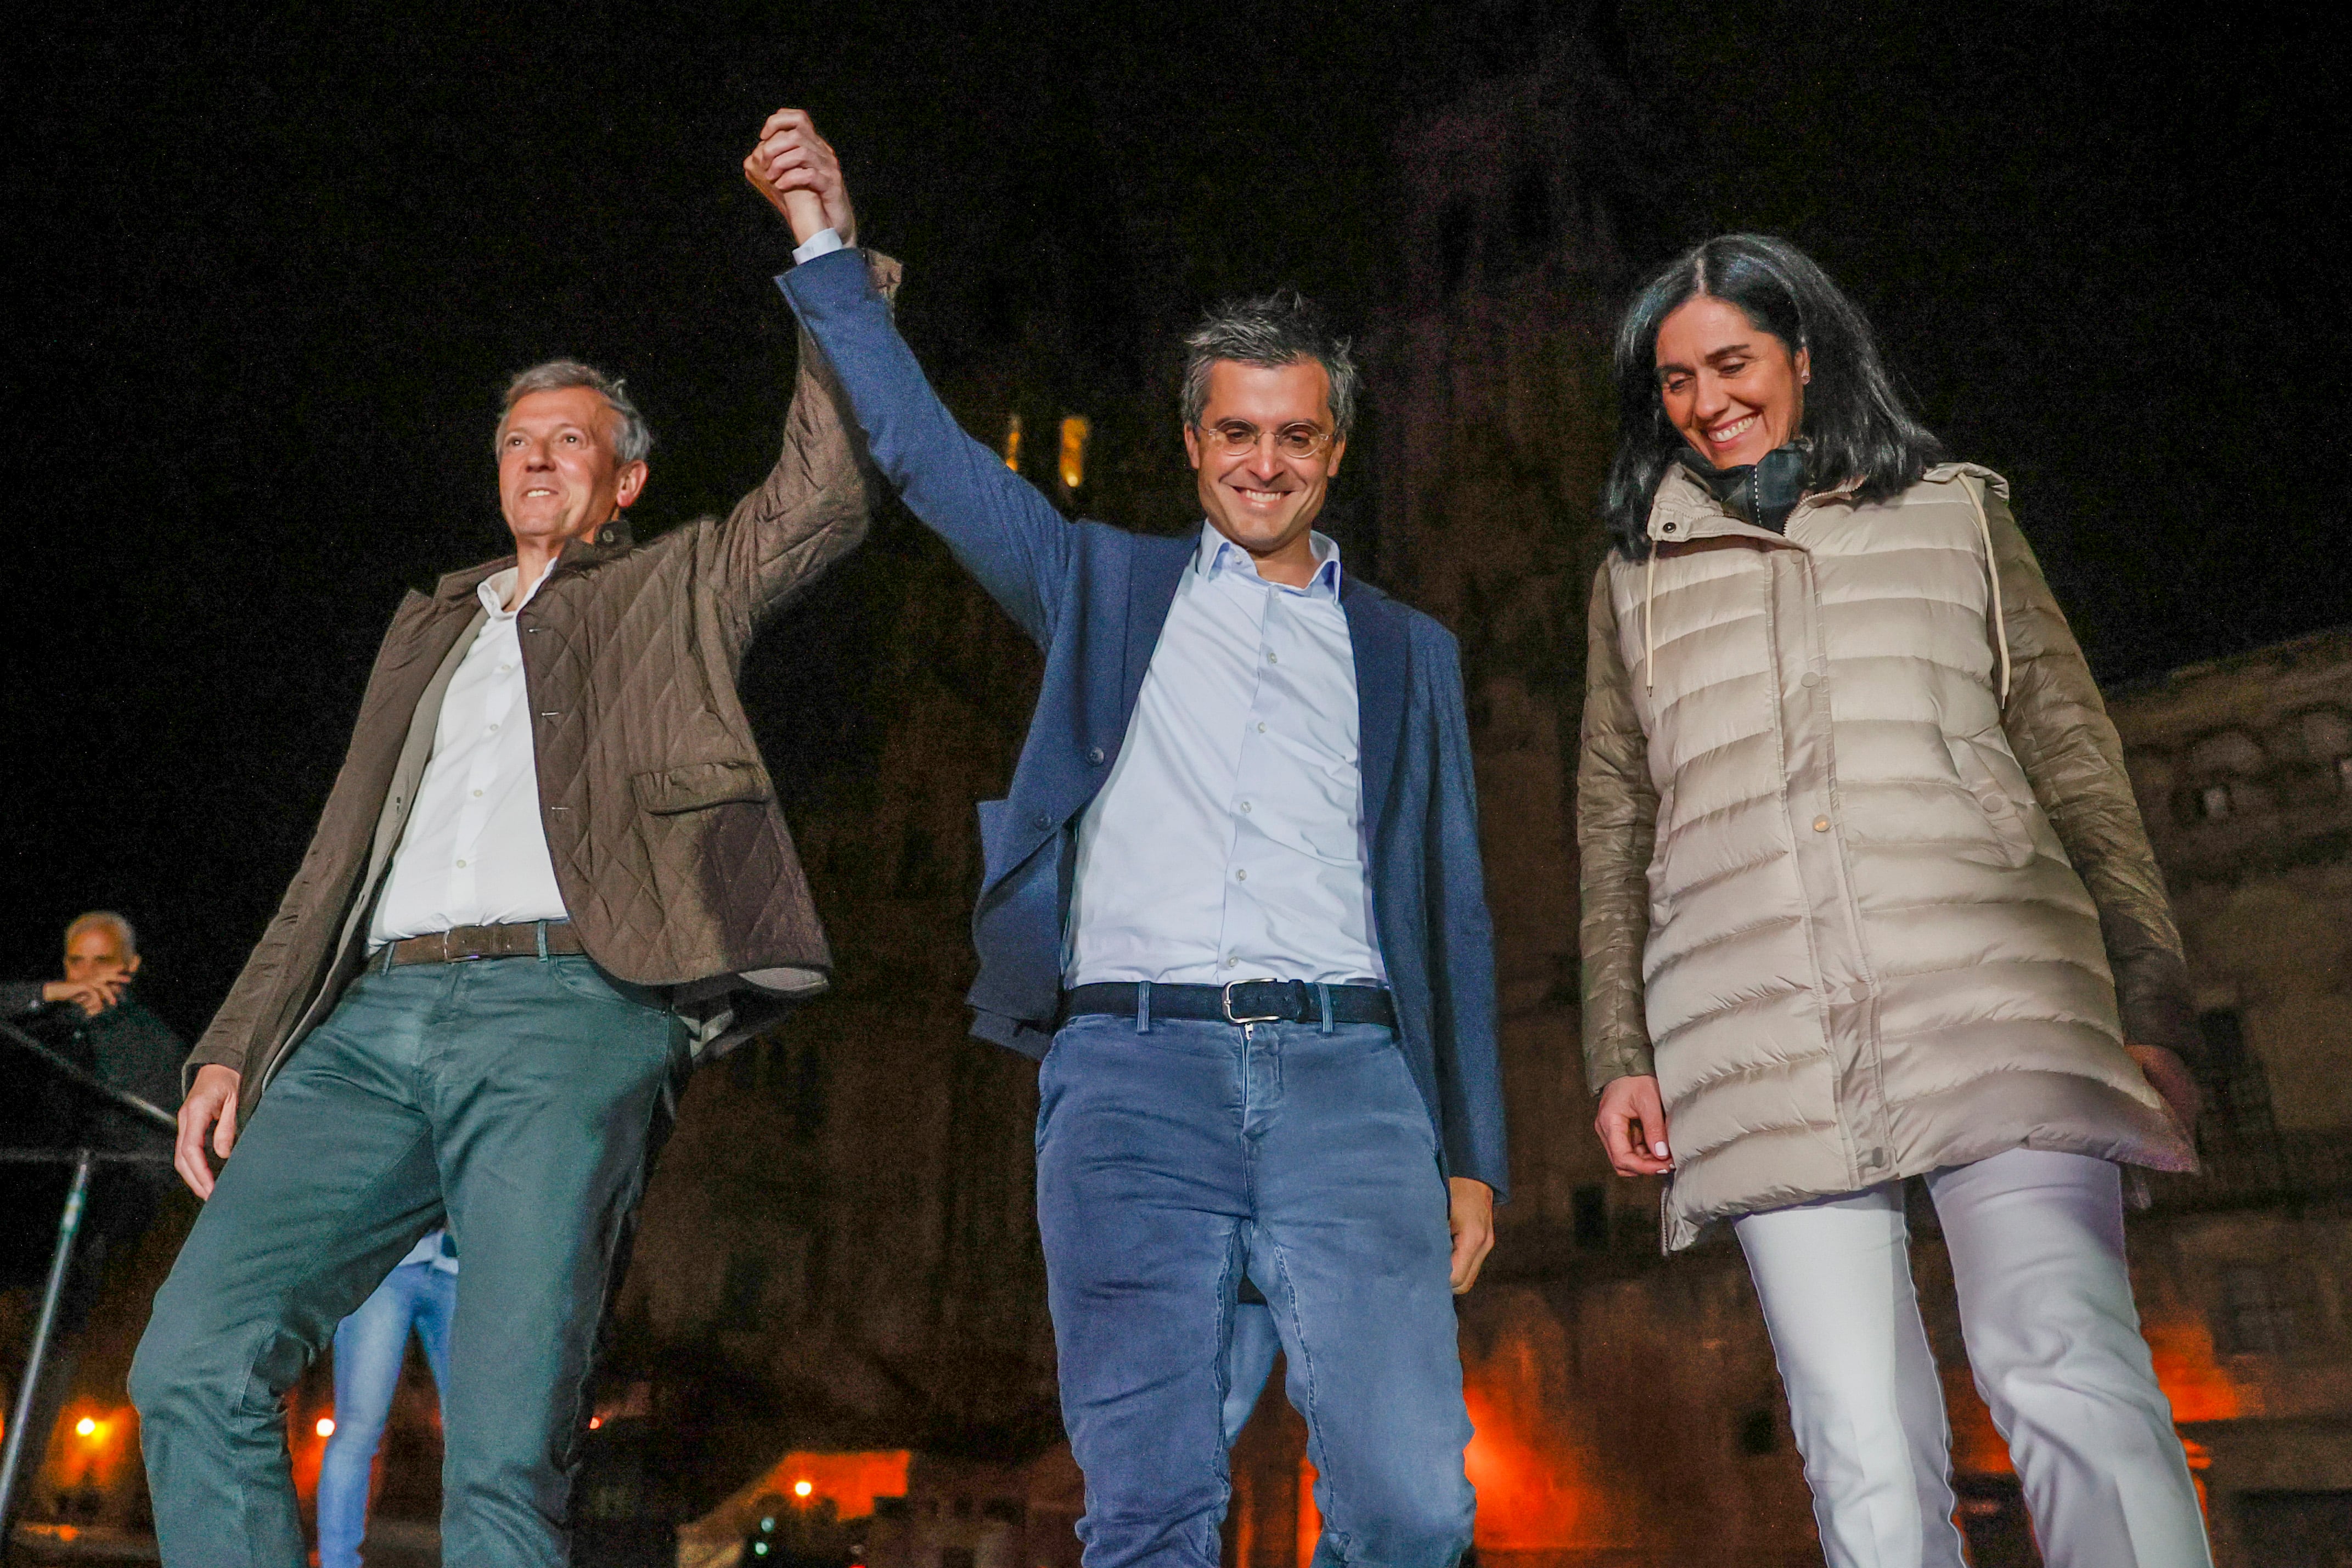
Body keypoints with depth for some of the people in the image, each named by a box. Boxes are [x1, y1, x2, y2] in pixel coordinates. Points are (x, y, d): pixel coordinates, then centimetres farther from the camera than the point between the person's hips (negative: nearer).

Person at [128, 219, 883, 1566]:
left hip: (569, 1012, -5)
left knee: (504, 1450, -10)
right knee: (196, 1364, -10)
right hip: (375, 1020, 5)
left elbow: (826, 496, 2)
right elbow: (340, 860, 26)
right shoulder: (432, 625, 30)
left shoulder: (678, 588, 19)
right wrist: (236, 1046, 17)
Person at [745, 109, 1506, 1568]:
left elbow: (1454, 914, 16)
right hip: (1132, 1073, 0)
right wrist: (833, 246, 9)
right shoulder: (1108, 587, 18)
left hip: (1348, 1077, 1)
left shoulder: (1407, 652, 18)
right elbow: (926, 449, 16)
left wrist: (1472, 1157, 11)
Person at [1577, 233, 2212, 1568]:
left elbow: (2078, 768, 13)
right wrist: (1622, 1054, 9)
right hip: (1760, 1044, 1)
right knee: (1866, 1460, -4)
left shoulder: (1954, 513, 18)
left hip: (1990, 998, -1)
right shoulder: (1638, 572, 22)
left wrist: (2153, 1005, 2)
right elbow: (1616, 828, 17)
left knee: (2069, 1376, -18)